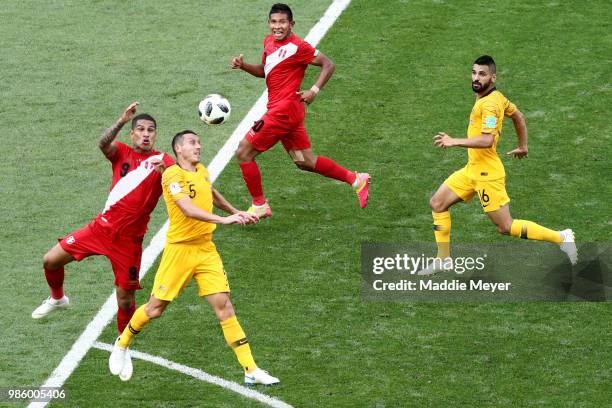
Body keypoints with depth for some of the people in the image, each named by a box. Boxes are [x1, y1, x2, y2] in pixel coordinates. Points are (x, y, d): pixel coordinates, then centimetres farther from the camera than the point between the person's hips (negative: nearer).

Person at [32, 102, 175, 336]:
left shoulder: (161, 161, -4)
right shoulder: (121, 153, 3)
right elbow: (103, 144, -20)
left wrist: (165, 169, -47)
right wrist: (122, 121, -38)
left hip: (129, 238, -3)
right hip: (102, 226, 3)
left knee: (125, 297, -3)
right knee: (51, 261, 4)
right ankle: (57, 299, 34)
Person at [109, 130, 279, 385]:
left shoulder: (202, 171, 9)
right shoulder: (172, 175, -14)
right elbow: (188, 209, -29)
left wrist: (237, 213, 34)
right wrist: (223, 220, -38)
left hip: (206, 249, 5)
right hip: (180, 249, -5)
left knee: (224, 306, -4)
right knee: (155, 309, 4)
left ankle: (251, 370, -7)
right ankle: (122, 344, 33)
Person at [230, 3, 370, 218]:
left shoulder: (297, 47, -13)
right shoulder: (269, 41, 11)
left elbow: (328, 65, -9)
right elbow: (263, 71, 23)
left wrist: (314, 90, -19)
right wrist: (243, 66, 5)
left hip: (283, 110, -9)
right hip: (284, 111, 9)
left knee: (243, 153, -6)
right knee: (305, 162, 16)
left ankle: (259, 206, 4)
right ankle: (356, 179, 22)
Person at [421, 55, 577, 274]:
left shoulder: (490, 104, -22)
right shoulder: (497, 97, 7)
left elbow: (487, 140, -33)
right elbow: (518, 115, 23)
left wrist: (455, 142, -33)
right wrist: (523, 145, 33)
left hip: (487, 173, -10)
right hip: (472, 169, 10)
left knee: (506, 227, -3)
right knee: (437, 203, 8)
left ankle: (561, 238, 7)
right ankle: (443, 259, 15)